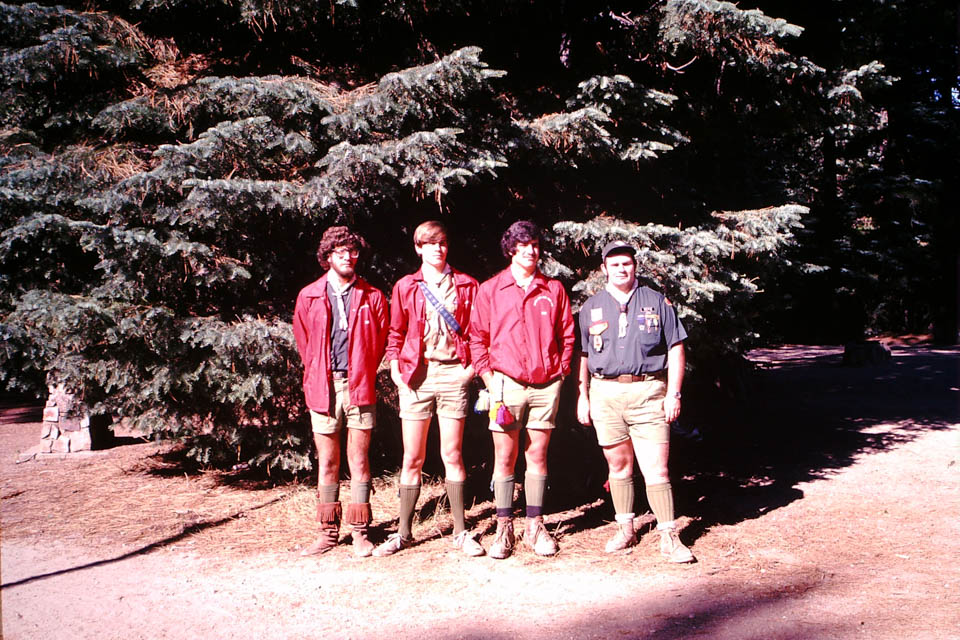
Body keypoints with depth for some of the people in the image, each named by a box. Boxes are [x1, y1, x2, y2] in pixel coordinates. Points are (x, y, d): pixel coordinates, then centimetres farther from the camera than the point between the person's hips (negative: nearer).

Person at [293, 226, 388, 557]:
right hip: (324, 389, 1)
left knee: (359, 459, 0)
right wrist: (318, 375, 14)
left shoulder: (372, 297, 5)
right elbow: (302, 340, 17)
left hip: (360, 387, -1)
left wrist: (363, 374, 8)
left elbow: (382, 340, 11)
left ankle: (360, 532, 7)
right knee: (327, 461, 6)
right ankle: (328, 531, 14)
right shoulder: (309, 297, 8)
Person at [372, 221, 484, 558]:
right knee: (412, 459, 4)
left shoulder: (466, 285, 8)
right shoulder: (405, 287, 9)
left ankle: (460, 532, 12)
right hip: (415, 375, 1)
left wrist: (474, 364, -2)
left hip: (453, 373, 0)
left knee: (452, 455, 2)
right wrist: (396, 371, 0)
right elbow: (395, 334, 11)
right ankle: (404, 532, 14)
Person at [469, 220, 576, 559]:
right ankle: (504, 528, 9)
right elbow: (477, 337, 5)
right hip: (506, 383, -1)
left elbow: (567, 334, 13)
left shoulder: (553, 289, 9)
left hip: (546, 385, 2)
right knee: (505, 457, 1)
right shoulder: (490, 289, 5)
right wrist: (489, 376, -2)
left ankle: (535, 526, 14)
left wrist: (561, 371, 5)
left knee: (537, 455, 6)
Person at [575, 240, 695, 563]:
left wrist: (673, 393, -2)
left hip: (649, 392, -2)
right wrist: (582, 396, 8)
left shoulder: (656, 302, 7)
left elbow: (676, 349, 6)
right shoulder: (591, 307, 11)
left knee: (656, 469, -6)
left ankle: (669, 537, 2)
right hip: (606, 394, 2)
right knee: (618, 465, 10)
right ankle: (625, 530, 24)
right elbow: (582, 355, 15)